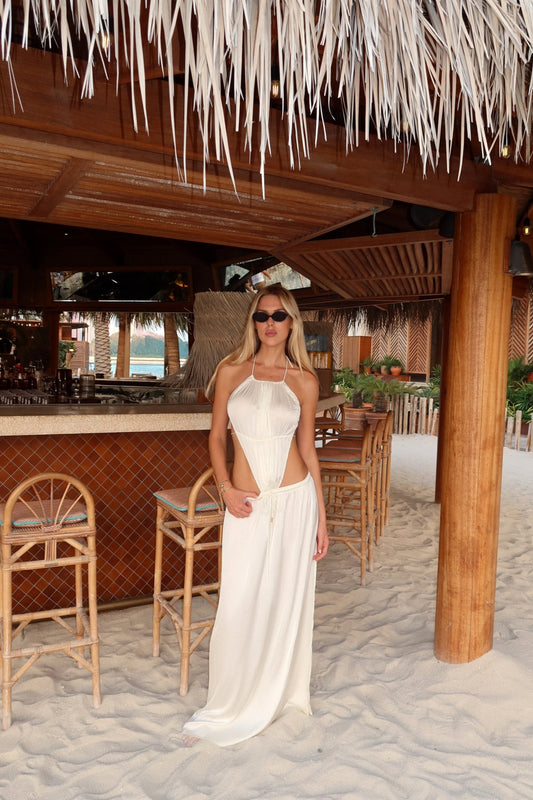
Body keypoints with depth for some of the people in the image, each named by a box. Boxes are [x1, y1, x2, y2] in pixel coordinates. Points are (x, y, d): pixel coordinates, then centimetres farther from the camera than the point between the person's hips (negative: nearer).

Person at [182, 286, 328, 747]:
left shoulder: (304, 380, 2)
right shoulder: (231, 372, 2)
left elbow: (308, 449, 6)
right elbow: (217, 437, 7)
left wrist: (322, 518, 5)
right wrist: (226, 489, -9)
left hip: (295, 500, 1)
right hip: (247, 505, 0)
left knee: (288, 600, 11)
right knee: (239, 605, 3)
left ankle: (283, 695, 34)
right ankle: (229, 708, 25)